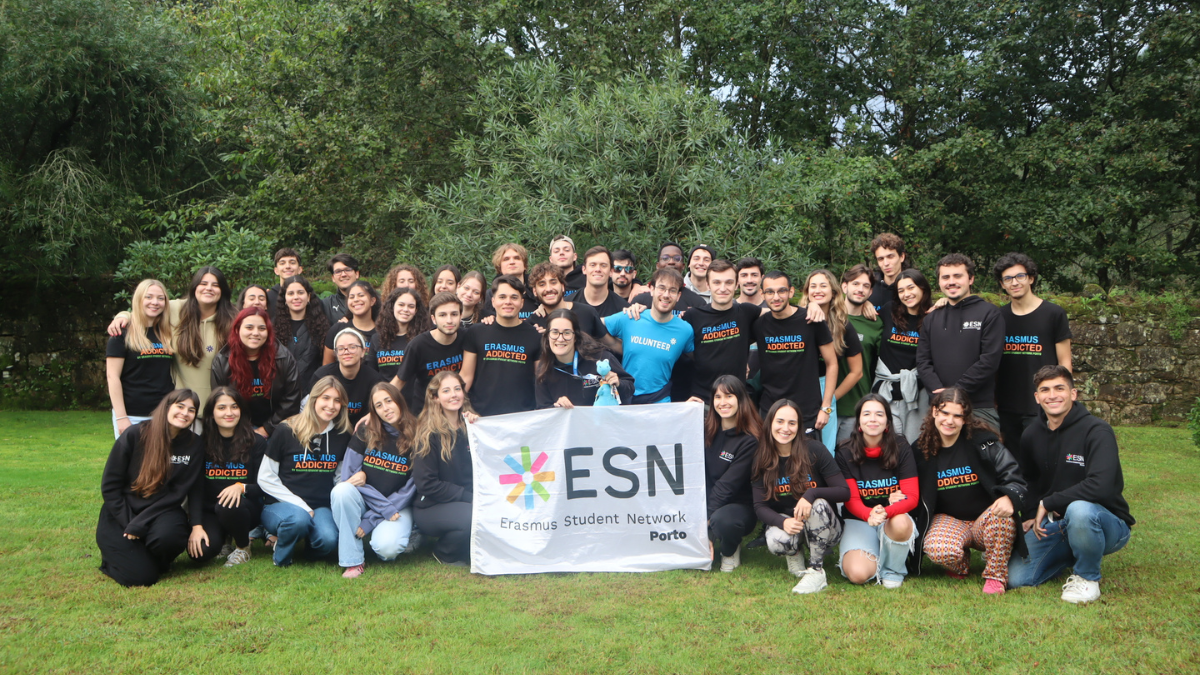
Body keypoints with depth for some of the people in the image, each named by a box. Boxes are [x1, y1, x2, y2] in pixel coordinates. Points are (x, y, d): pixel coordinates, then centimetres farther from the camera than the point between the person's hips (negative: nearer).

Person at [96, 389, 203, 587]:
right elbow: (109, 486, -5)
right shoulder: (134, 435, -9)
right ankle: (115, 554, 15)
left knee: (169, 535, -34)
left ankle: (155, 560, 2)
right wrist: (129, 523, -12)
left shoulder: (193, 445, -3)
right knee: (141, 576, -20)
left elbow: (178, 492, -7)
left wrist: (140, 524, -16)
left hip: (161, 513, 2)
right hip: (121, 516, -1)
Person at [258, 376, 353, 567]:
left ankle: (311, 552, 6)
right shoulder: (285, 431, -6)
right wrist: (301, 505, -11)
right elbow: (265, 478, -4)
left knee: (329, 539, -30)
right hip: (280, 504, -2)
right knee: (299, 519, -36)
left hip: (320, 506, 2)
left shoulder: (342, 436, 3)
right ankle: (280, 556, -3)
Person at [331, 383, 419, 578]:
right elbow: (348, 474, -6)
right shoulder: (365, 434, -2)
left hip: (398, 506, -2)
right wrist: (385, 508, -16)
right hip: (362, 502, 2)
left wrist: (371, 521, -14)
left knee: (387, 547, -32)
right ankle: (353, 560, -19)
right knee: (342, 490, -31)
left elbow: (411, 488, -7)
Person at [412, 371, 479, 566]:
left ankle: (475, 549, 6)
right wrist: (467, 496, -19)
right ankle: (444, 555, -1)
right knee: (473, 517, -33)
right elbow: (426, 484, -12)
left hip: (470, 500, 5)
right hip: (430, 508, -5)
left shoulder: (470, 425, 7)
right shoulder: (429, 433, -9)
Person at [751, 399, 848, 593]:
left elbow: (844, 492, -14)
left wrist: (812, 493, -32)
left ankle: (816, 572, -18)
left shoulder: (815, 450, -14)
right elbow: (760, 506, -9)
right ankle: (795, 554, 5)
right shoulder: (762, 460, -5)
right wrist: (783, 522, -29)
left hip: (822, 528, -1)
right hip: (784, 523, 1)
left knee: (819, 504, -34)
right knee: (777, 541, -33)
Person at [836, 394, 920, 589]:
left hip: (895, 517, 1)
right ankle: (873, 557, 10)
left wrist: (886, 512, -33)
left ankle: (893, 570, -6)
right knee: (858, 574, -27)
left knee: (900, 523, -37)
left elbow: (912, 497, -11)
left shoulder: (901, 448, -6)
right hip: (859, 520, -1)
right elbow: (851, 500, -9)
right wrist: (870, 515, -34)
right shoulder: (845, 453, -6)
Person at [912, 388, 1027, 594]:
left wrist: (1009, 497, -36)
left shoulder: (982, 441, -10)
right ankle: (961, 564, 6)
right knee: (937, 550, -33)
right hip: (948, 520, 1)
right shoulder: (922, 450, -2)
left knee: (1001, 515, -37)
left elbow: (1014, 478, -15)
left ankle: (996, 576, -13)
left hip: (987, 519, -1)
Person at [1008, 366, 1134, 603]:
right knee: (1016, 577, -9)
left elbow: (1101, 486, -31)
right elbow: (1028, 482, 19)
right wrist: (1033, 514, 1)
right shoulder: (1032, 436, 2)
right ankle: (1073, 555, 19)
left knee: (1079, 509, -40)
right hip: (1056, 525, 5)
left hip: (1109, 524, -5)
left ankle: (1087, 577, -11)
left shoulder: (1096, 430, -17)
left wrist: (1048, 503, -21)